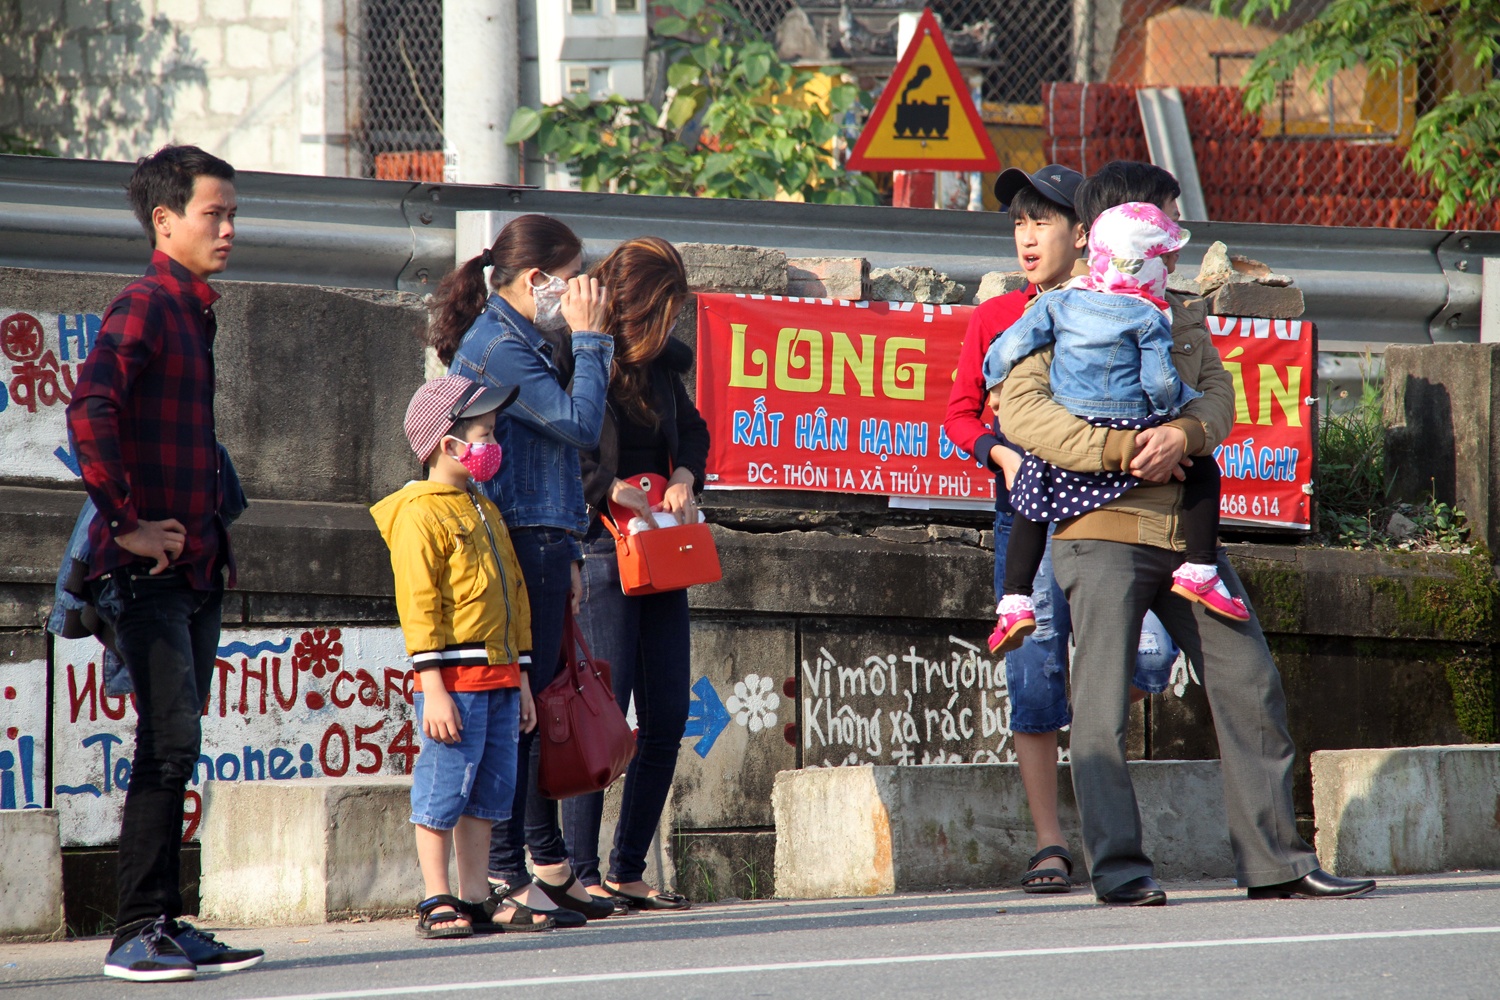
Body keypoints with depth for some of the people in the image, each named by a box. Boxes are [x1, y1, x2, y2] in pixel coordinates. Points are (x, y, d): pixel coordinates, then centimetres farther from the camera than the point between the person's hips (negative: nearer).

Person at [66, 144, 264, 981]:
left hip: (193, 570, 9)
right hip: (148, 570, -9)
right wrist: (127, 526, -24)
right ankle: (139, 934, -12)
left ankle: (166, 927, 14)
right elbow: (91, 410, -27)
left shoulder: (194, 314, 20)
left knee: (175, 747, 10)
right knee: (171, 740, -13)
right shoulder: (144, 308, -10)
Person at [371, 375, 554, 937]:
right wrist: (433, 689, -19)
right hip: (454, 678, -9)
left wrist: (520, 682, 21)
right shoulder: (420, 515, -8)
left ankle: (476, 901, 14)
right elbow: (417, 604, -14)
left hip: (498, 678, 9)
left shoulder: (485, 511, 20)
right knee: (444, 791, -6)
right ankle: (437, 904, -2)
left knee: (487, 794, 10)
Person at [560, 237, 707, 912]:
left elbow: (693, 430, 24)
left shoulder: (657, 362, 11)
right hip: (598, 551, -8)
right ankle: (580, 875, -4)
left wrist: (684, 477, 5)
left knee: (666, 716, 7)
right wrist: (613, 490, -20)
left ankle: (629, 870, 15)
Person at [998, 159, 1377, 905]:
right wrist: (1122, 449, -19)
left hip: (1186, 527, 6)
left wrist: (1184, 435, -14)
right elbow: (1021, 409, -13)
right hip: (1103, 528, -6)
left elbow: (1218, 391, 9)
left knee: (1251, 687, 4)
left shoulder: (1180, 313, 20)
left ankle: (1274, 860, 9)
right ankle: (1119, 870, 0)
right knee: (1103, 706, -6)